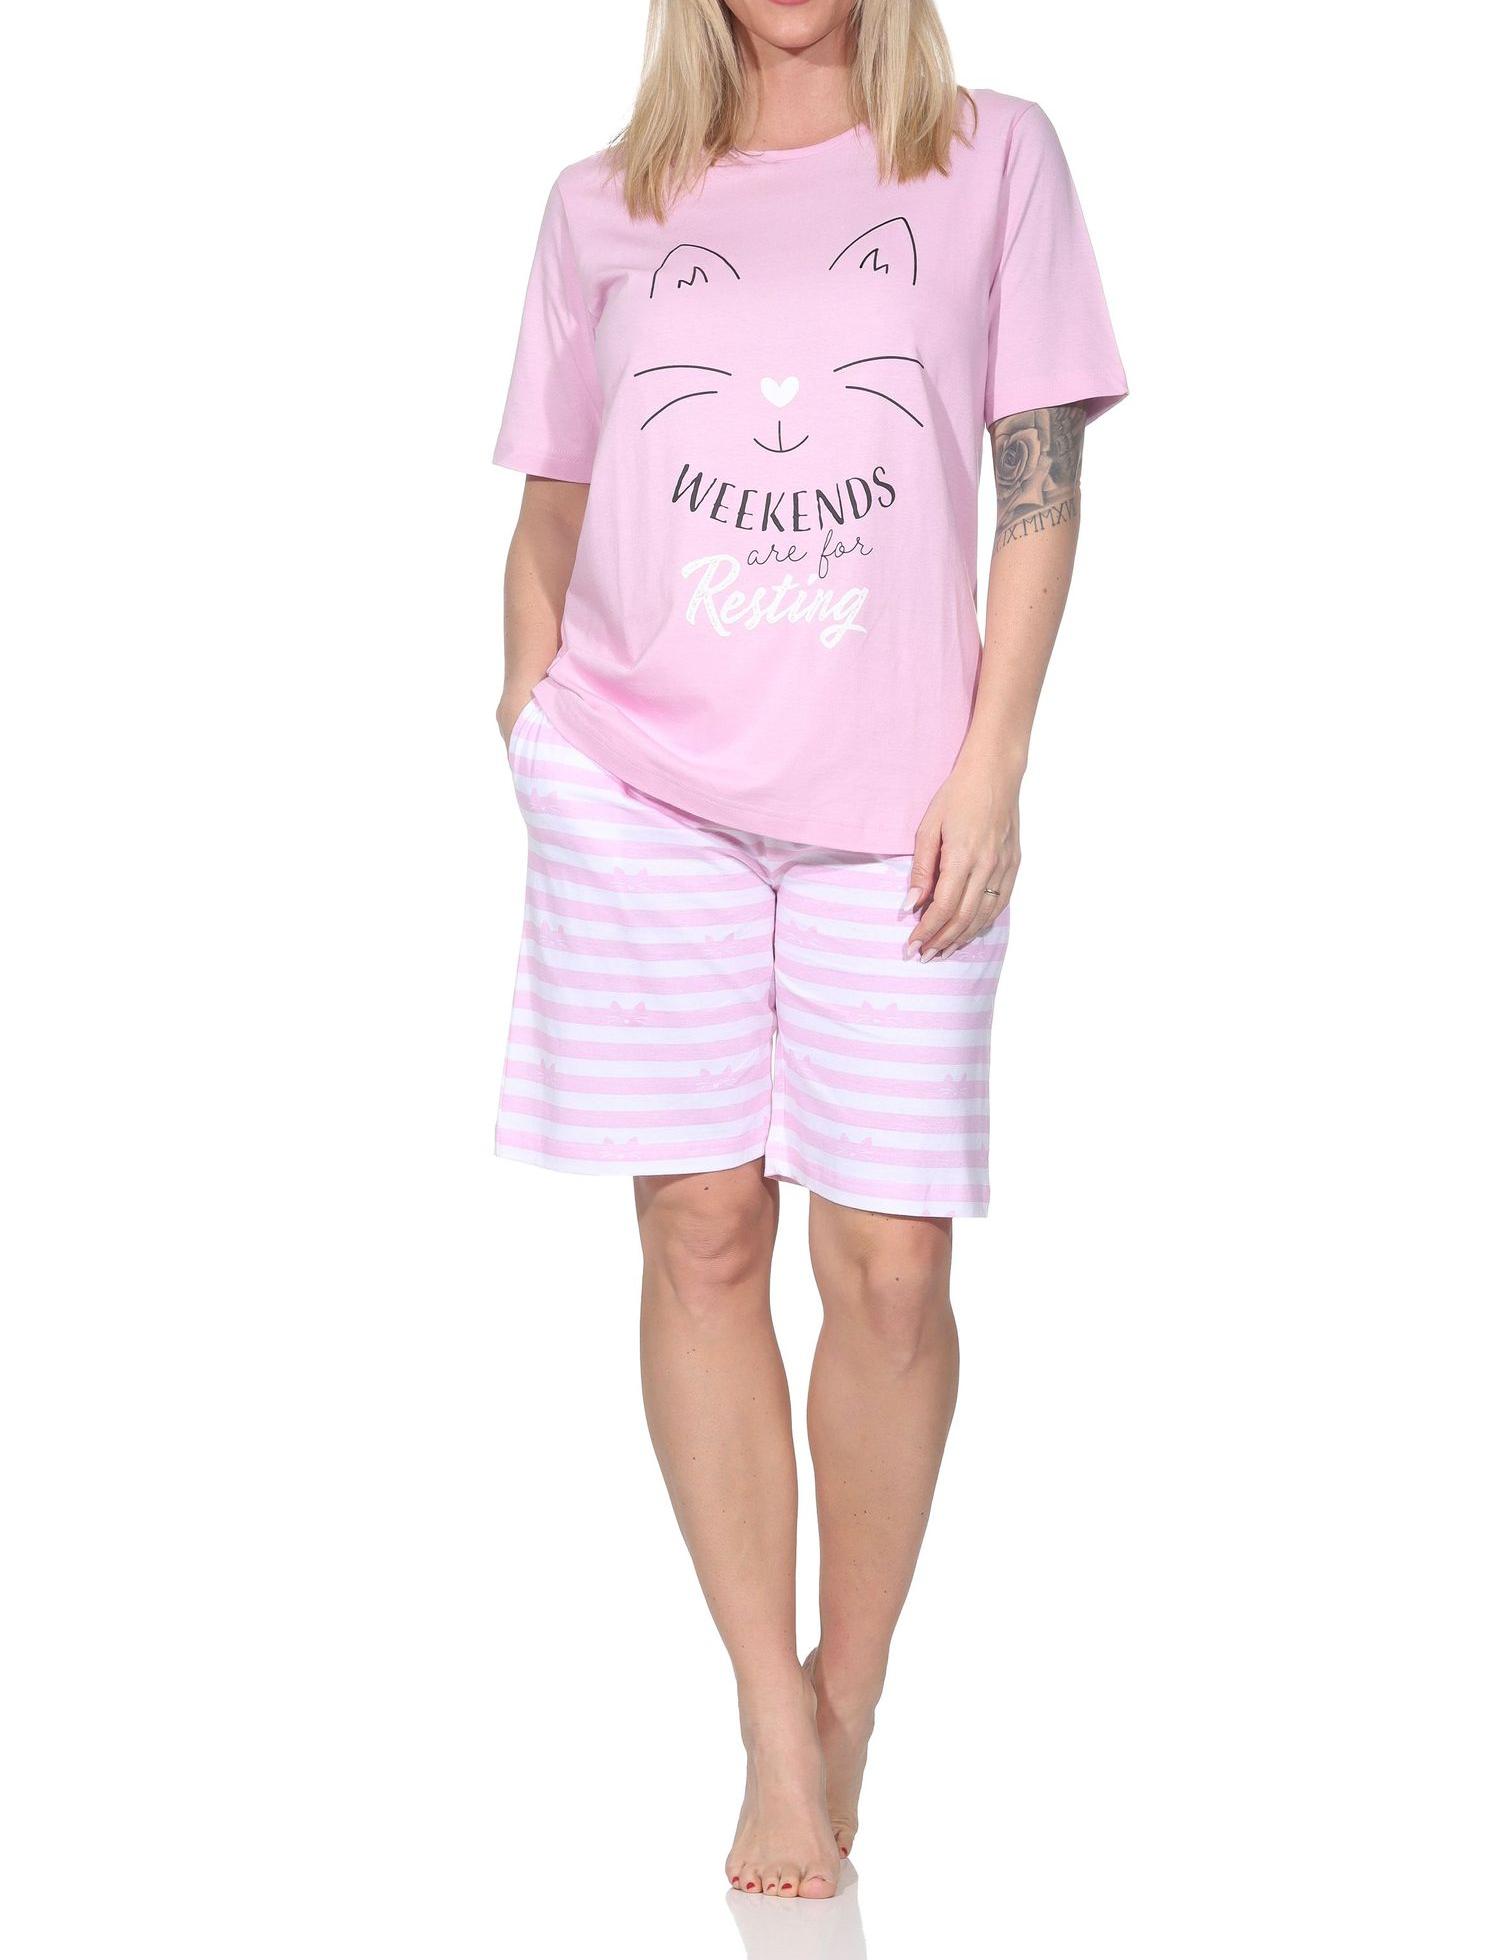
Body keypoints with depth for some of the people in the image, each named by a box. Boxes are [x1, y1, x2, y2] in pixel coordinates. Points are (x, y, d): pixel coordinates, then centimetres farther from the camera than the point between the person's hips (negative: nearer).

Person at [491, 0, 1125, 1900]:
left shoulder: (993, 157, 8)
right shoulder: (603, 205, 13)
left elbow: (1042, 485, 3)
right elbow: (551, 507, 16)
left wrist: (990, 767, -5)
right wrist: (534, 717, 5)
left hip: (892, 806, -1)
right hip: (642, 793, 1)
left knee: (890, 1263, -3)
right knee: (703, 1238, -1)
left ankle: (851, 1702, 15)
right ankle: (778, 1738, 8)